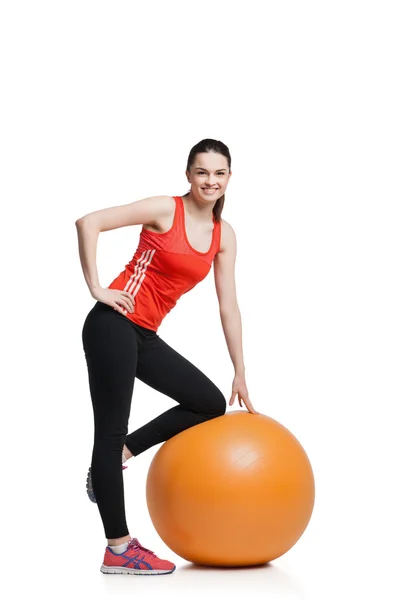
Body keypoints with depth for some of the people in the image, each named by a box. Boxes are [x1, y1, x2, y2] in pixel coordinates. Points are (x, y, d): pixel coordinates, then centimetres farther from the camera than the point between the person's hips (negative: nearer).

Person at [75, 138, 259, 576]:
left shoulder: (224, 235, 9)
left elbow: (228, 306, 11)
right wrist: (96, 289, -15)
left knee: (211, 404, 8)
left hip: (145, 337, 8)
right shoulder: (165, 210, -9)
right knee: (111, 430, -4)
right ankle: (118, 550, 1)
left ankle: (116, 457, 12)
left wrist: (240, 375, 11)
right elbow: (88, 223, -15)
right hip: (114, 325, -8)